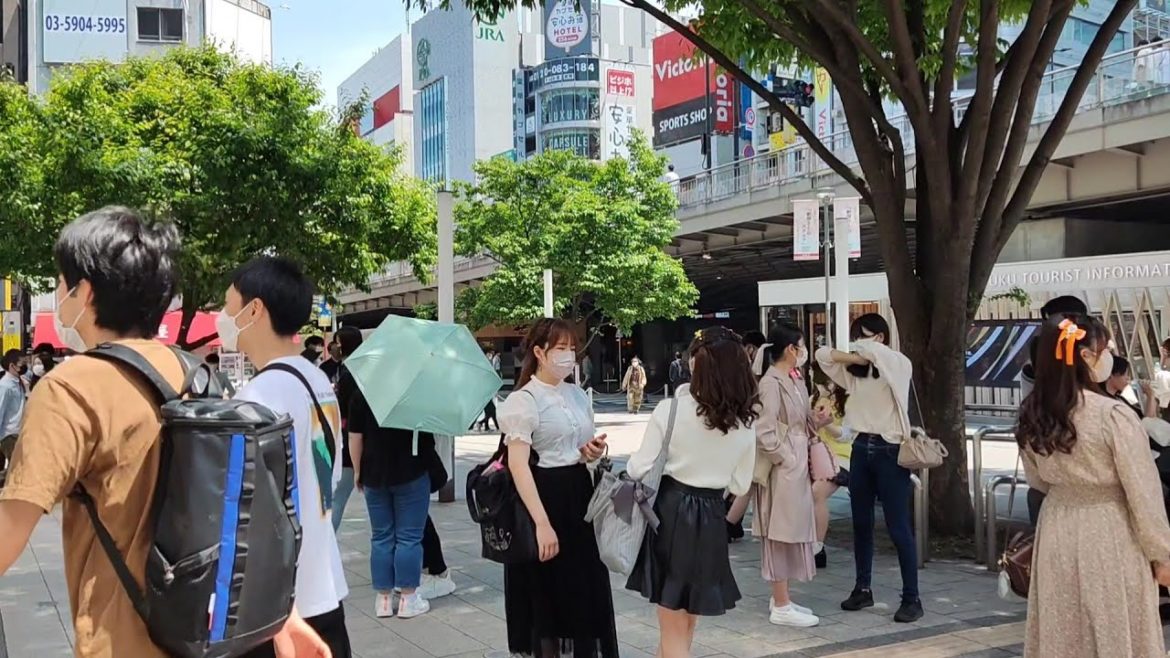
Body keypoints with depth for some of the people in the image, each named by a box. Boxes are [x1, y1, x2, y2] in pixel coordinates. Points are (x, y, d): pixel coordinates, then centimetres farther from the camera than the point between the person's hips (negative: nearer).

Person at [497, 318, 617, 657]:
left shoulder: (578, 395, 11)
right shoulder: (523, 400, -11)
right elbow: (517, 464, -20)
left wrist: (593, 452, -1)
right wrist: (542, 522, -27)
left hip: (579, 493, 7)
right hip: (545, 495, -7)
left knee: (586, 590, 10)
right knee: (548, 595, 2)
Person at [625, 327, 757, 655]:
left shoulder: (671, 409, -14)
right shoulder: (745, 423, -2)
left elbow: (640, 469, -10)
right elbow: (740, 485, 7)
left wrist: (628, 466, 12)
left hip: (670, 511, -3)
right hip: (710, 518, 4)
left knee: (673, 628, 7)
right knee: (686, 624, 21)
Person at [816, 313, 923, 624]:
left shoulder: (899, 365, -7)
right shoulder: (855, 371, 10)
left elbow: (873, 351, -25)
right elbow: (822, 354, 6)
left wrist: (861, 351, -3)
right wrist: (854, 357, -8)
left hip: (890, 450, -6)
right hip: (861, 448, 6)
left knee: (899, 528, -3)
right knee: (861, 524, 12)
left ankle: (911, 598, 5)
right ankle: (863, 589, 23)